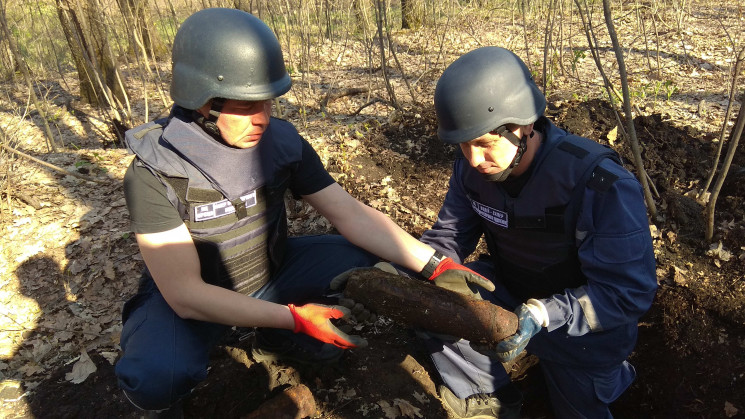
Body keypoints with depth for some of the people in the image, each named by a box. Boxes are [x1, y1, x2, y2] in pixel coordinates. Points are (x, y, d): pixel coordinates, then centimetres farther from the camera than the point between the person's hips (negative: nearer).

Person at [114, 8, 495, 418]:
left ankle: (275, 341, 9)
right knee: (156, 377, -34)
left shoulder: (282, 142, -15)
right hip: (193, 298, -3)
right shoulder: (155, 172, -26)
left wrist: (435, 265, -25)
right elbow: (185, 293, -28)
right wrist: (294, 317, -35)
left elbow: (350, 214, -16)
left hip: (271, 272, 4)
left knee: (364, 262, -14)